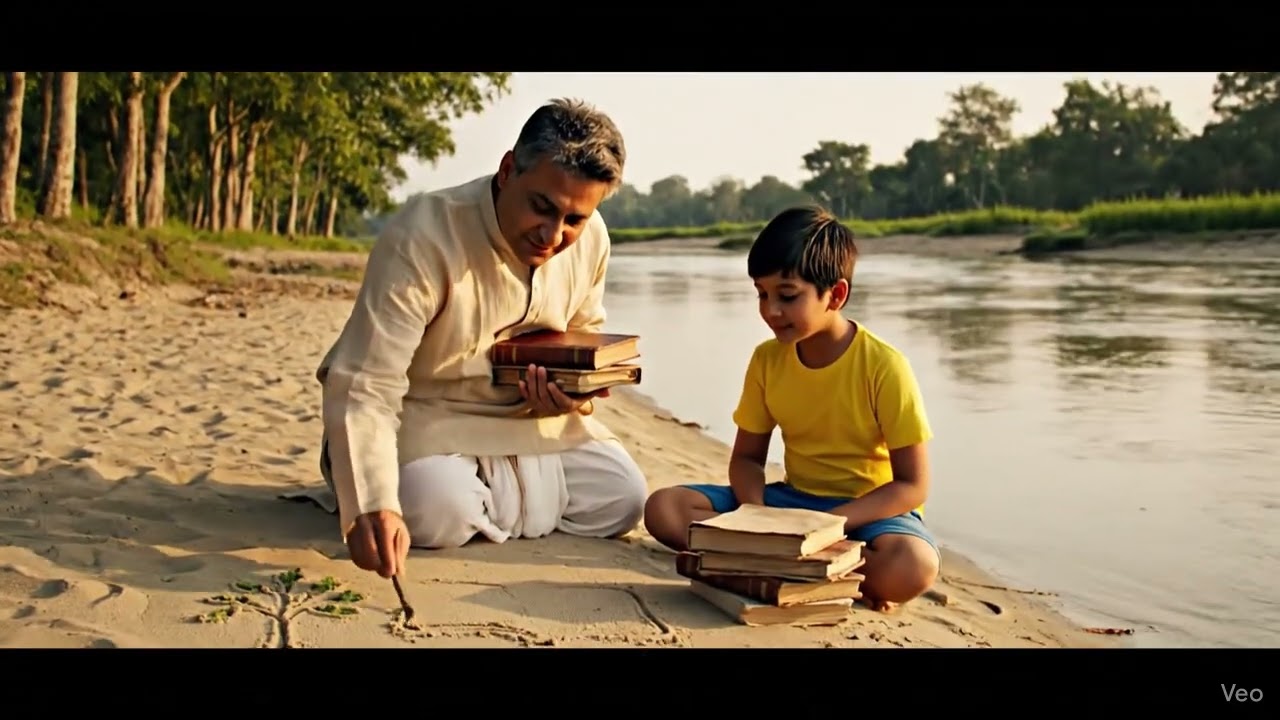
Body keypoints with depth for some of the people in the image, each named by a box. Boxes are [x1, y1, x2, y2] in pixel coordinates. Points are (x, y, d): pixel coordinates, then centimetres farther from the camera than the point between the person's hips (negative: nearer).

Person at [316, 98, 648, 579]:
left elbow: (584, 333, 12)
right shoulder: (421, 238, -30)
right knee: (437, 510, -33)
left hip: (526, 417, 6)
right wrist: (372, 504, -47)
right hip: (420, 414, -5)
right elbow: (366, 387, -35)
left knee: (623, 498, -4)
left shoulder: (590, 239, -10)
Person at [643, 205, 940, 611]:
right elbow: (746, 457, 5)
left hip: (868, 509, -5)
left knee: (912, 567, -39)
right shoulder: (767, 359, -4)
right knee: (664, 509, -16)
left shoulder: (884, 366, -17)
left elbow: (912, 486, -15)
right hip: (793, 499, 5)